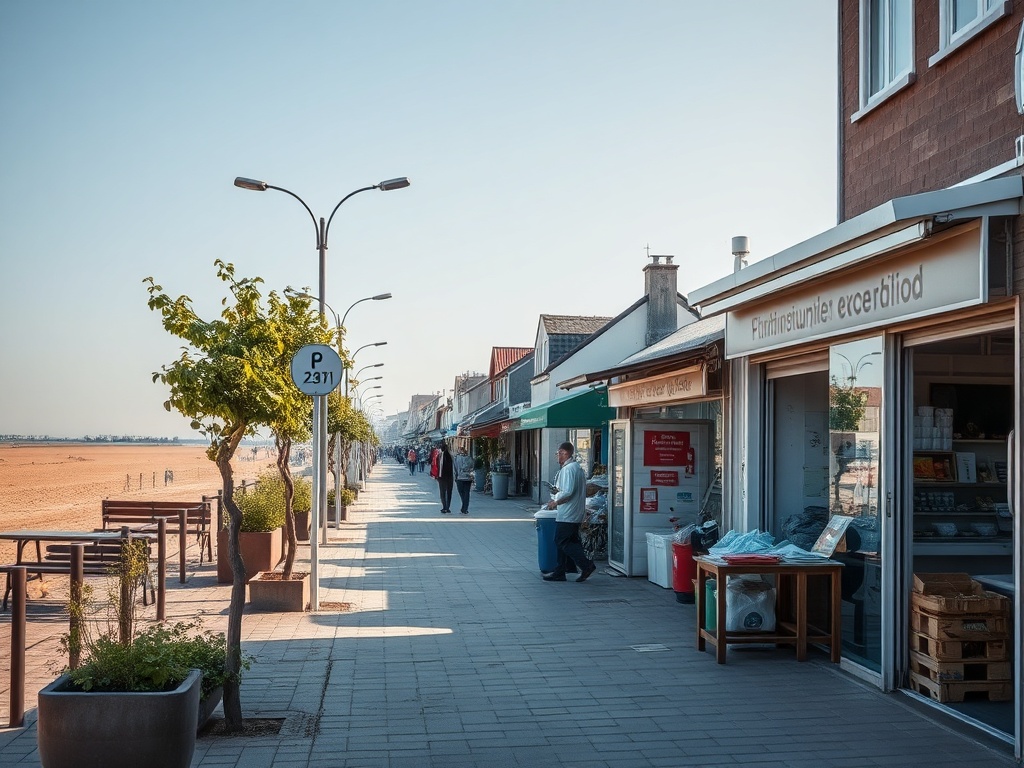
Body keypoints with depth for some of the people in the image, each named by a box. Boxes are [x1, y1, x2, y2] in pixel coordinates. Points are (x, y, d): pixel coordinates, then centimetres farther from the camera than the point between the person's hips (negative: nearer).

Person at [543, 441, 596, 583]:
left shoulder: (568, 469, -17)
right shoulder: (577, 467, 16)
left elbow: (568, 492, -25)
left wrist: (555, 502, -10)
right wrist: (557, 500, 19)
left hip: (567, 514, -10)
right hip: (575, 513, 10)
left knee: (562, 542, -6)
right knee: (565, 542, 13)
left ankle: (586, 565, -8)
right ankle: (560, 572, 16)